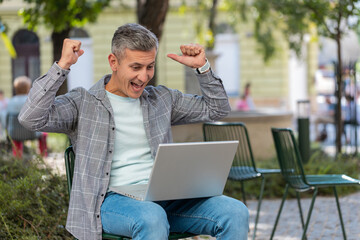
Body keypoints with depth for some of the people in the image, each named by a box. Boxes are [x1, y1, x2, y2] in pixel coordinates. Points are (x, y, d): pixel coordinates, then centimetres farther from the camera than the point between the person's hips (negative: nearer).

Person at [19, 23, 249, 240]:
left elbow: (217, 109, 28)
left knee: (236, 212, -20)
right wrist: (62, 66, -11)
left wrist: (203, 67, 14)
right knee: (152, 218, -41)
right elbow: (32, 118, -9)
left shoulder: (162, 98, 19)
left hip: (165, 197, 5)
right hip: (112, 199, -5)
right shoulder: (83, 102, 6)